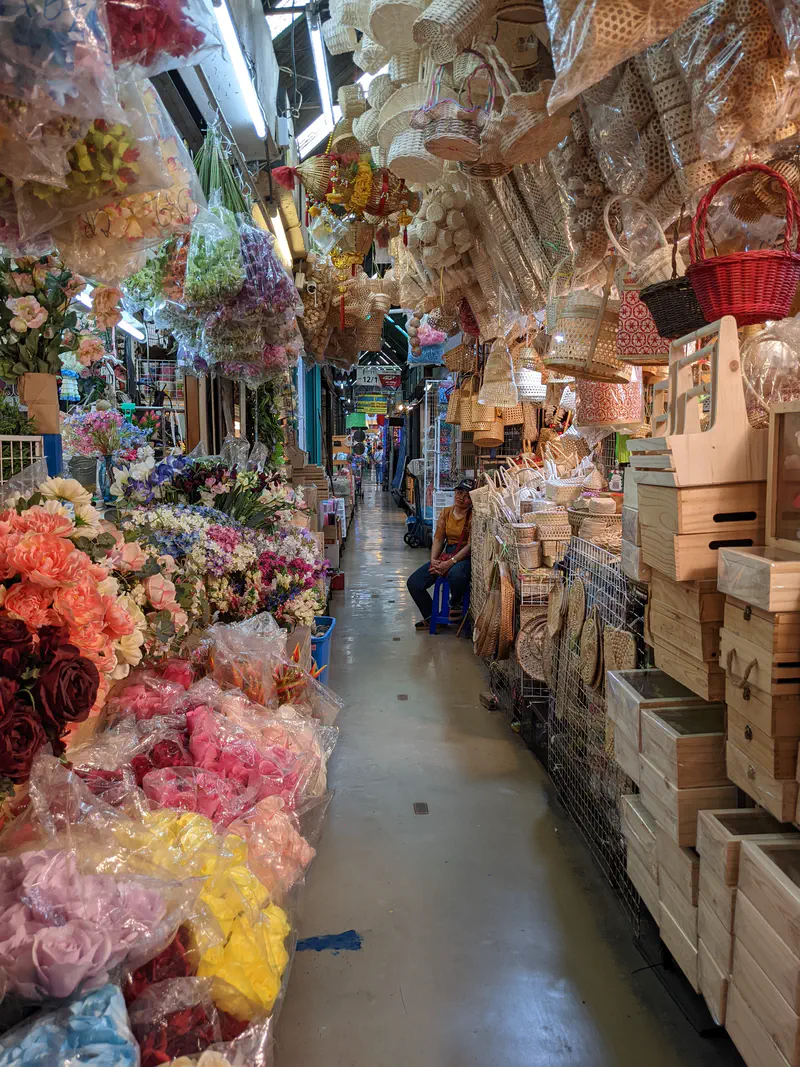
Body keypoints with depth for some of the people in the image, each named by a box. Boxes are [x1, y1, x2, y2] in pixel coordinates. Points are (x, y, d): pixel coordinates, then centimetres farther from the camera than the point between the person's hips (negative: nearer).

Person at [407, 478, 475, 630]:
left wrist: (450, 563, -24)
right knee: (413, 583, -8)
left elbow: (470, 545, -16)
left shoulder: (474, 516, -8)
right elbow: (438, 539, 9)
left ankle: (455, 604, -7)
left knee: (456, 574, -42)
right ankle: (430, 617, 13)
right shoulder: (446, 512, 11)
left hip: (465, 556, -6)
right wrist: (433, 559, -9)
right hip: (446, 554, 6)